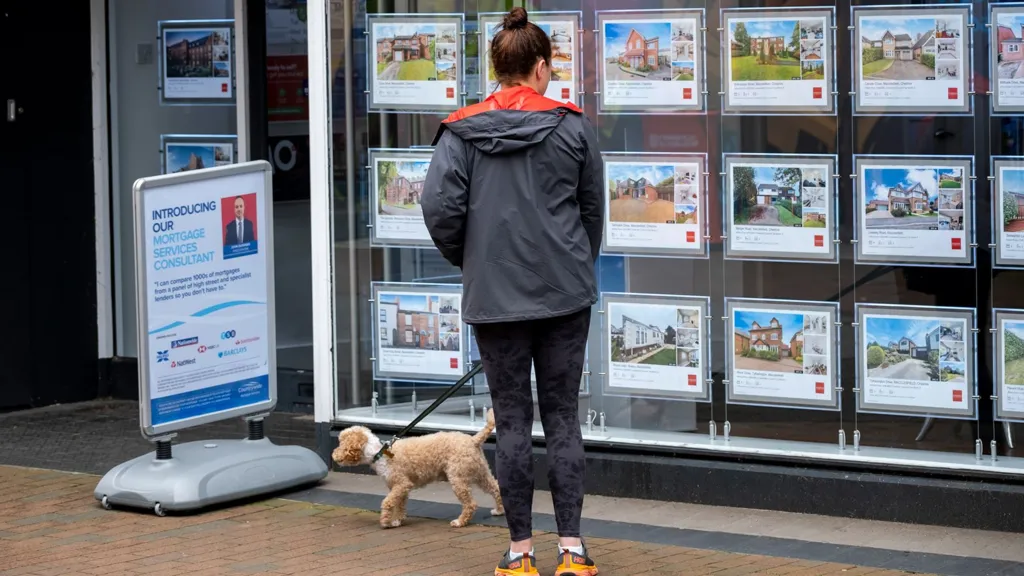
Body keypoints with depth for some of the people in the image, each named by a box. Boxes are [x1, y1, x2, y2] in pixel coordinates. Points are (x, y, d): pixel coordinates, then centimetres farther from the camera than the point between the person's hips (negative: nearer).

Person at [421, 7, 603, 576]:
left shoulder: (462, 132, -3)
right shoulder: (573, 127, -2)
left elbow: (440, 207, -10)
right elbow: (594, 208, 7)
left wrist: (469, 260, 8)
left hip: (495, 295, 0)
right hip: (565, 293, 0)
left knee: (513, 422, 6)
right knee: (563, 417, 7)